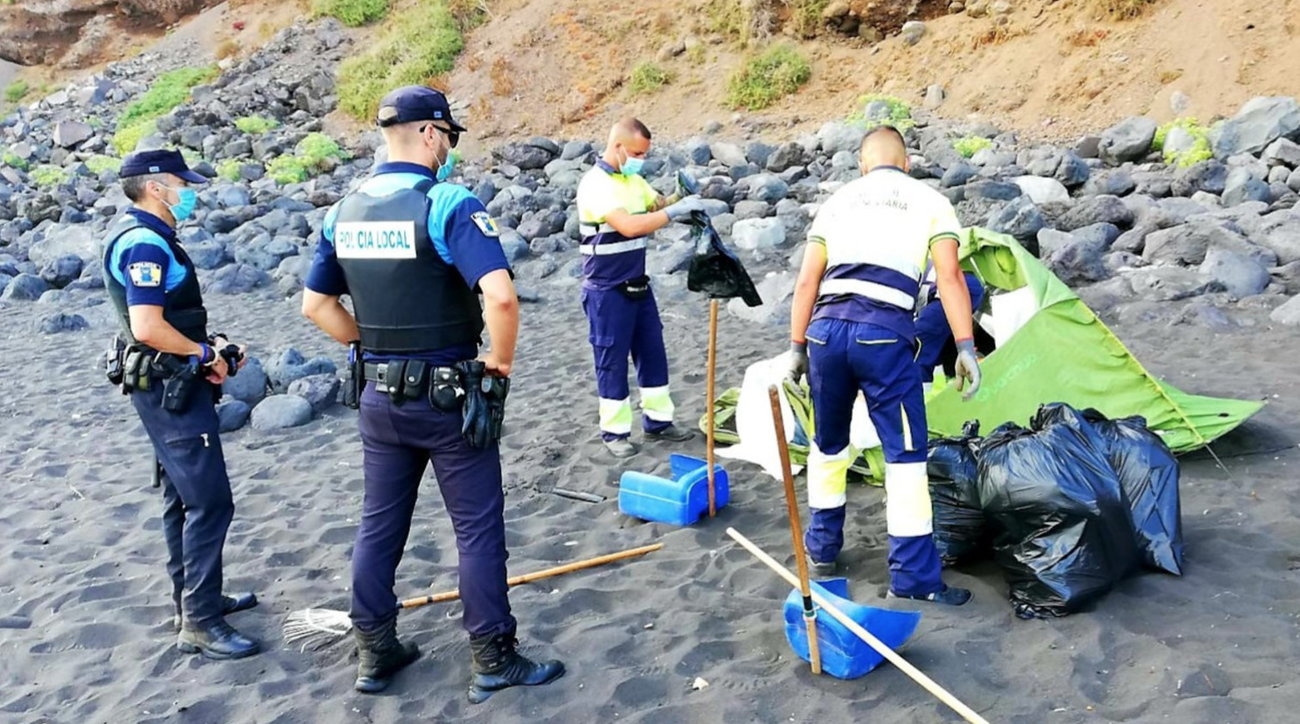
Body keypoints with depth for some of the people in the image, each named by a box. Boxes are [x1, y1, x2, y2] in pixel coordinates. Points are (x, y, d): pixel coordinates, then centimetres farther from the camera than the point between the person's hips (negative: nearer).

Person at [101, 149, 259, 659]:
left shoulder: (146, 237, 13)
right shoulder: (145, 244, -19)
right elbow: (148, 328, -28)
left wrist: (210, 345, 7)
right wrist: (207, 354, -15)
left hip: (169, 387, 11)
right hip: (170, 389, -11)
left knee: (182, 498, 19)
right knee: (210, 503, -8)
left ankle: (193, 599, 31)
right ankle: (199, 624, -2)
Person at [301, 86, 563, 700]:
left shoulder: (345, 210, 5)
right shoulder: (449, 203, -17)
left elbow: (315, 305, 11)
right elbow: (501, 297, -28)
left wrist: (370, 346, 14)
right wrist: (499, 365, -13)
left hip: (379, 396, 7)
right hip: (448, 396, -6)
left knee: (378, 525, 16)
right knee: (478, 530, 6)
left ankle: (375, 653, 28)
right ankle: (494, 662, 16)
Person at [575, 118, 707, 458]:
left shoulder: (633, 180, 7)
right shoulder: (595, 184, -20)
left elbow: (657, 206, 16)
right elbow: (629, 225, -31)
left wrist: (680, 197, -6)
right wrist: (676, 211, -29)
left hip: (638, 285, 8)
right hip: (607, 290, -8)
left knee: (652, 352, 13)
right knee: (612, 360, 2)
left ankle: (657, 421, 25)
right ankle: (614, 431, 13)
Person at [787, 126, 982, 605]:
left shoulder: (838, 201, 19)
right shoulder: (929, 201, 12)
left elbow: (806, 282, 14)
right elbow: (949, 277, -1)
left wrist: (797, 345, 19)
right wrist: (966, 347, -4)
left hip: (826, 330, 4)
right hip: (884, 334, -4)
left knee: (828, 443, 22)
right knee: (905, 453, 4)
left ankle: (822, 547, 35)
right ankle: (913, 575, 5)